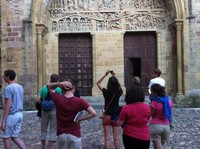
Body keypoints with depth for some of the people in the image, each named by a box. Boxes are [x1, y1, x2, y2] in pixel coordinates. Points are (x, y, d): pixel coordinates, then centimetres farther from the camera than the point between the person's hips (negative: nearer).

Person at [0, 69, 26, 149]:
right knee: (15, 137, 13)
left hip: (11, 115, -7)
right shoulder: (20, 87, 11)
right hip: (19, 114, 8)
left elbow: (8, 105, -19)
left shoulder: (8, 88, -14)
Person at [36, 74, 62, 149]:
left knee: (44, 129, 16)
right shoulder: (58, 89, -7)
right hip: (54, 111, -3)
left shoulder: (44, 88, 0)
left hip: (45, 111, 3)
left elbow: (38, 100, -5)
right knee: (53, 131, 4)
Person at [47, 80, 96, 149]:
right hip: (75, 135, -2)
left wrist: (60, 83, -9)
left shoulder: (58, 99, -8)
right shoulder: (79, 101, -11)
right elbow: (93, 113, -18)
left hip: (61, 134, 2)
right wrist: (79, 119, -9)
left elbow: (49, 86, 9)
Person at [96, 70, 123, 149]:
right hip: (116, 116, 3)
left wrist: (105, 75, -4)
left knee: (107, 138, 4)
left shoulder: (106, 92, -15)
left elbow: (98, 83, -1)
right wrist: (114, 77, 11)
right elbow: (117, 85, 16)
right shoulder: (119, 92, -8)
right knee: (116, 138, 12)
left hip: (107, 116, -3)